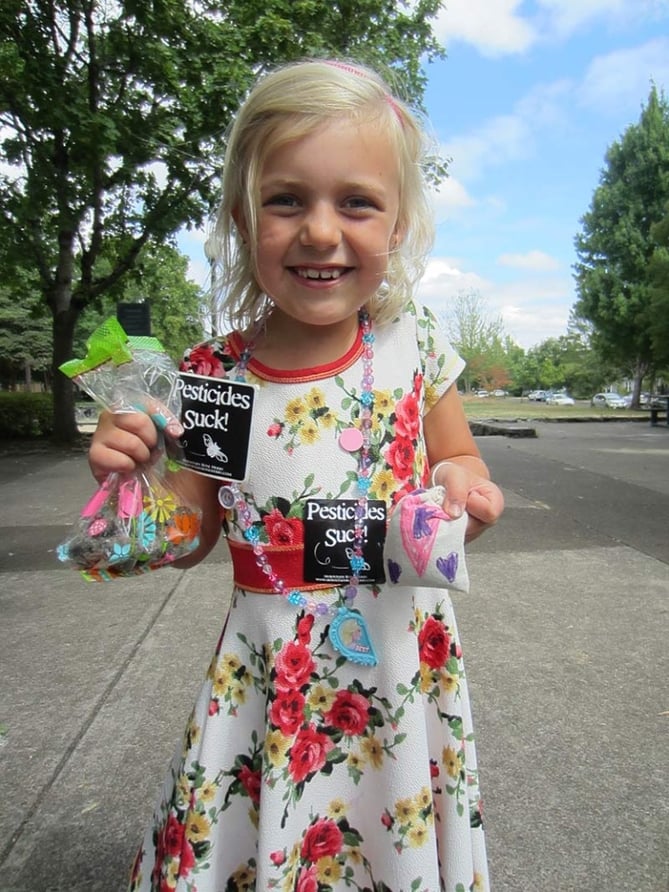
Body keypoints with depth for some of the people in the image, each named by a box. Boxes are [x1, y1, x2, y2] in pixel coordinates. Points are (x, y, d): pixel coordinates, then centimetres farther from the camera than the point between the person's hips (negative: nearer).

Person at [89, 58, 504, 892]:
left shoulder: (414, 343, -9)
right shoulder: (210, 377, -10)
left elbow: (458, 459, 5)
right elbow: (190, 537, 0)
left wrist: (459, 483, -17)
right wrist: (134, 475, -18)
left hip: (402, 665, 1)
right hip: (270, 680, 0)